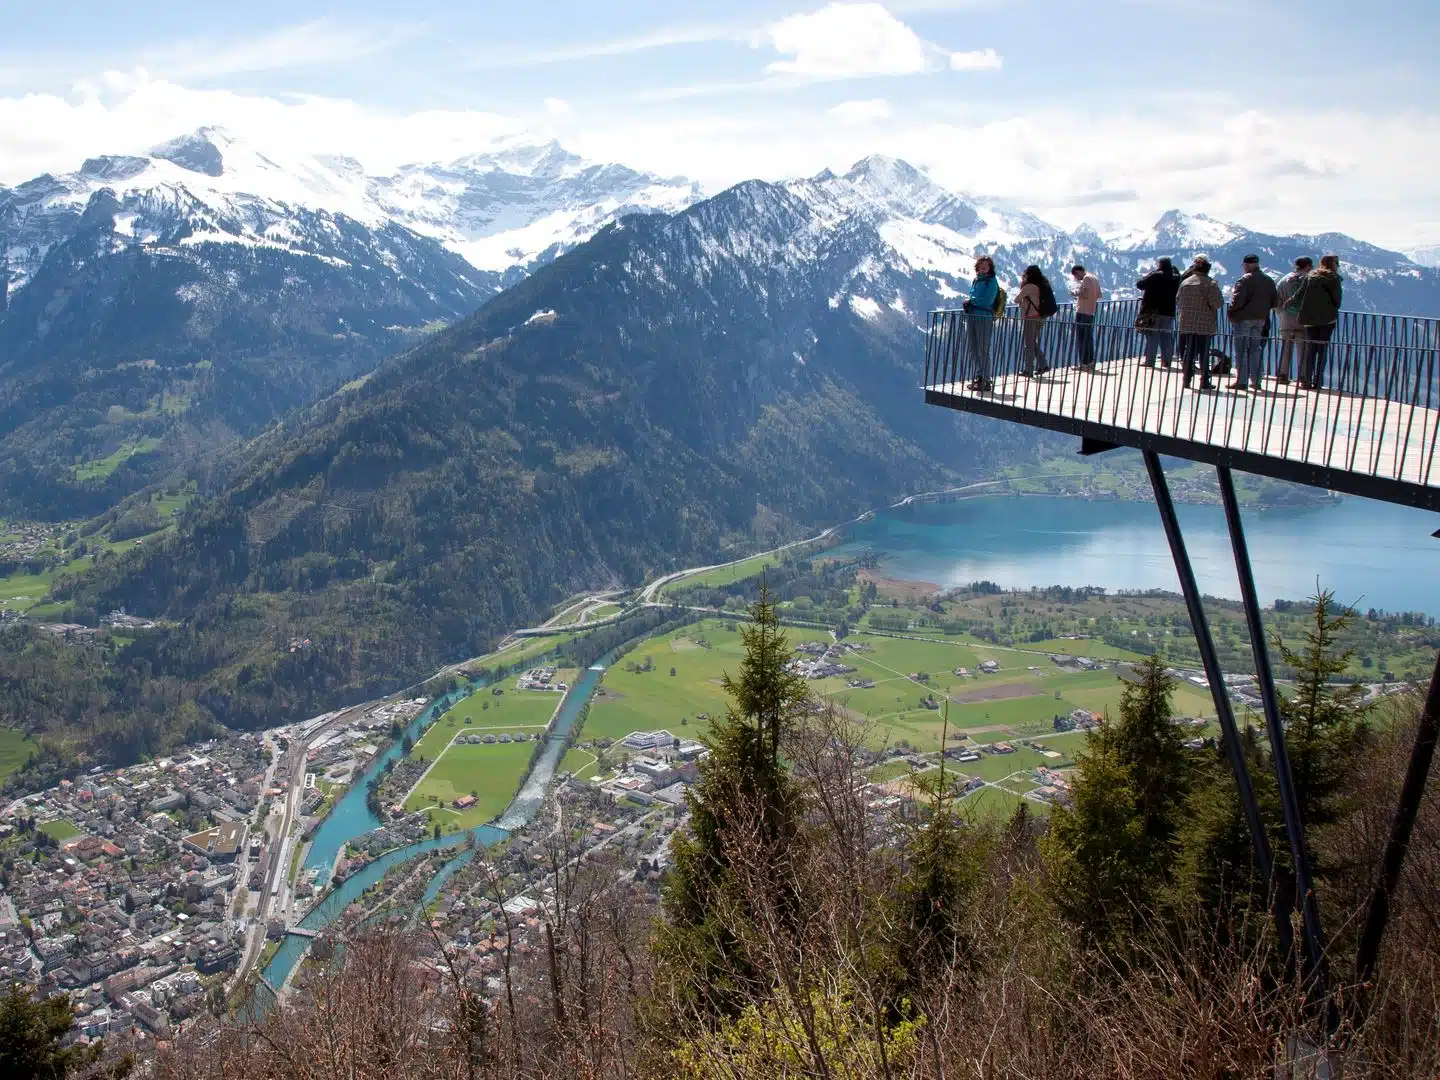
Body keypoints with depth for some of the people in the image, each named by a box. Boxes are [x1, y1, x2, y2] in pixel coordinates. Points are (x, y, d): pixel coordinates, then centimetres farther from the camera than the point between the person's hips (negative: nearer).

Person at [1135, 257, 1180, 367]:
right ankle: (1167, 361, 11)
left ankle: (1149, 361, -2)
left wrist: (1149, 274, 5)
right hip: (1169, 312, 4)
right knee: (1166, 338, 10)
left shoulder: (1155, 276, -11)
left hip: (1153, 312, -4)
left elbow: (1139, 284, -10)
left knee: (1152, 338, -1)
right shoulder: (1175, 278, 4)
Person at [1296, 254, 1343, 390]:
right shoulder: (1334, 278, -1)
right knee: (1323, 349, 2)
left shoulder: (1310, 276, 7)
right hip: (1327, 318, -3)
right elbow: (1337, 298, -4)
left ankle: (1307, 381, -1)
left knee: (1310, 348, 6)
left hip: (1310, 317, 3)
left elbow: (1300, 294, 1)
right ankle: (1317, 381, -3)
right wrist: (1333, 311, 12)